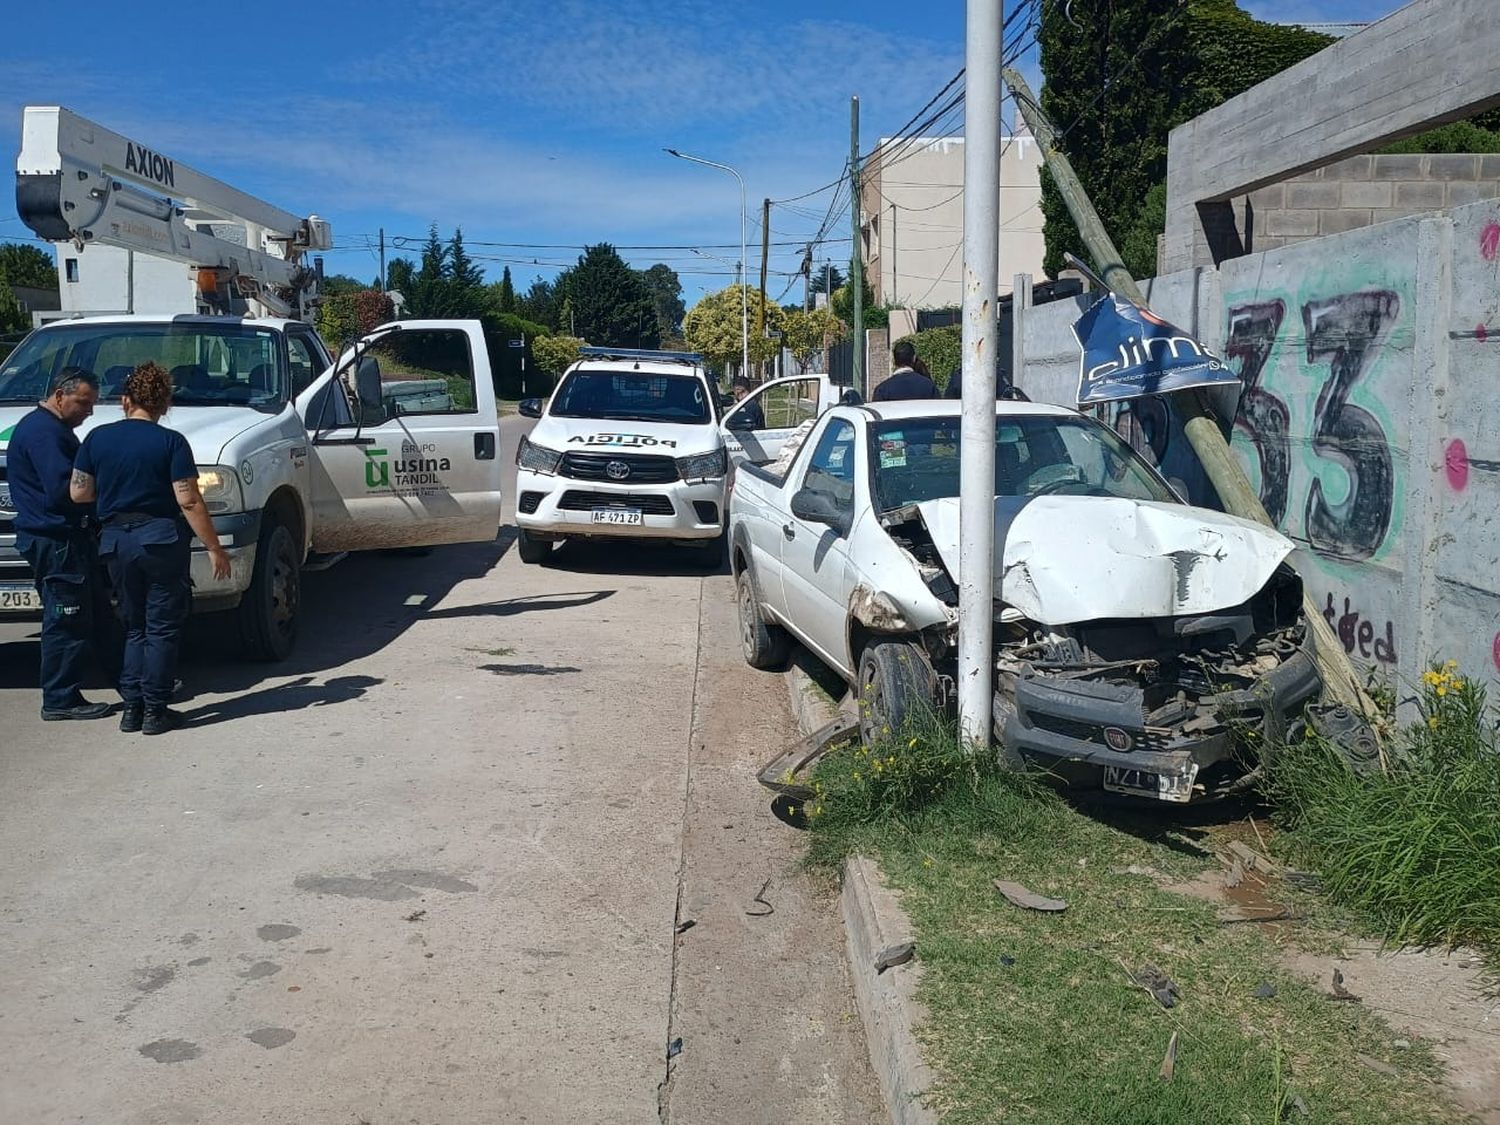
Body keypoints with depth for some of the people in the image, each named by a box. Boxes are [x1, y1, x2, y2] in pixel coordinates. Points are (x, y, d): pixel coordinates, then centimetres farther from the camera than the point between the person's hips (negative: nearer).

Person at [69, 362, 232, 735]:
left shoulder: (97, 438, 4)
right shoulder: (170, 442, -8)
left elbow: (79, 492, 6)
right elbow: (189, 501, -12)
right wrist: (214, 547, -8)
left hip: (116, 540, 4)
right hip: (162, 538, -4)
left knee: (135, 627, 16)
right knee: (162, 628, 4)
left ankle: (132, 707, 13)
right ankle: (154, 711, 4)